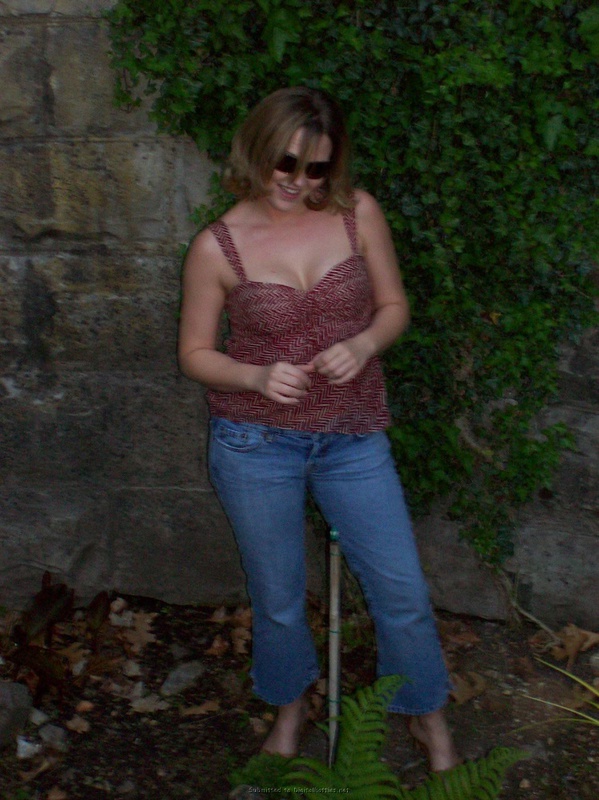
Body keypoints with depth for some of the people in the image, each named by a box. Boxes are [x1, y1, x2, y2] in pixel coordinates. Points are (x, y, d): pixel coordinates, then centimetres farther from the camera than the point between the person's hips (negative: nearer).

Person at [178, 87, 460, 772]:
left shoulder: (358, 214, -7)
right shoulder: (218, 246, -10)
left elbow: (394, 307, 4)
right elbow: (195, 352, -2)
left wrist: (361, 345, -18)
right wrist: (259, 378, -21)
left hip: (353, 438, 1)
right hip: (255, 444, -1)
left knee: (402, 589, 8)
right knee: (277, 598, 15)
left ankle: (426, 714, 36)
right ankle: (289, 704, 46)